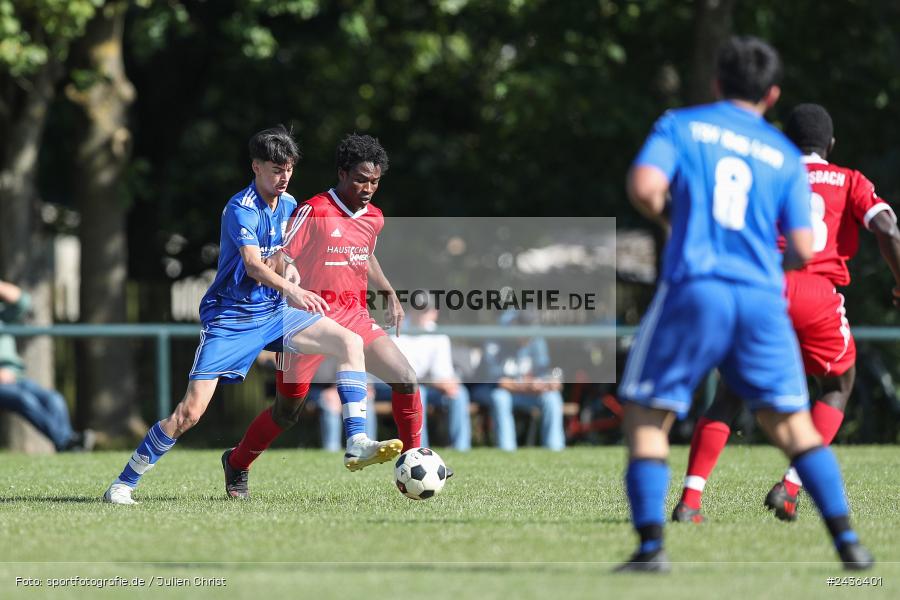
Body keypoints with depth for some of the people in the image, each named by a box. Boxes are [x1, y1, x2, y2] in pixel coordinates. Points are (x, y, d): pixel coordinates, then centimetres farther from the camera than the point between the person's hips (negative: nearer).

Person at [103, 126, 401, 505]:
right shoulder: (240, 209, -17)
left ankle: (357, 445, -16)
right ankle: (123, 484, 1)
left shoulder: (289, 205, 7)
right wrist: (292, 290, -48)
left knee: (350, 342, -12)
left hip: (272, 313, 7)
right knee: (191, 411, -13)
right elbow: (254, 264, -33)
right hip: (230, 317, -7)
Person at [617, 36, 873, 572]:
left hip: (695, 289, -2)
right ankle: (847, 541, 7)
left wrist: (661, 211, 11)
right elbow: (803, 250, 6)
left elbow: (645, 187, -11)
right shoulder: (786, 156, 12)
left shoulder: (681, 125, 7)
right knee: (791, 422, 13)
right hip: (763, 298, 2)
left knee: (647, 415, 7)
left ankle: (651, 545, -6)